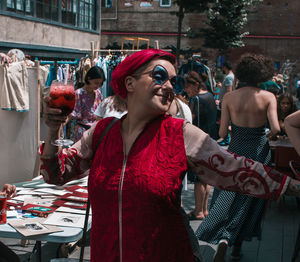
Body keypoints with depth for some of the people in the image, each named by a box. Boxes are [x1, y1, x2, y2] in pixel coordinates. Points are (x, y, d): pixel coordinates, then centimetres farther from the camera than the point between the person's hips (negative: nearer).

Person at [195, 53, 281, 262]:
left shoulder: (229, 98, -6)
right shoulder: (268, 97, -9)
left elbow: (222, 132, -6)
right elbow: (275, 129, -17)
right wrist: (267, 131, 6)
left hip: (236, 150, 0)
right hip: (259, 152, 0)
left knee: (227, 196, 7)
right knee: (250, 201, 13)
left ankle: (223, 240, -15)